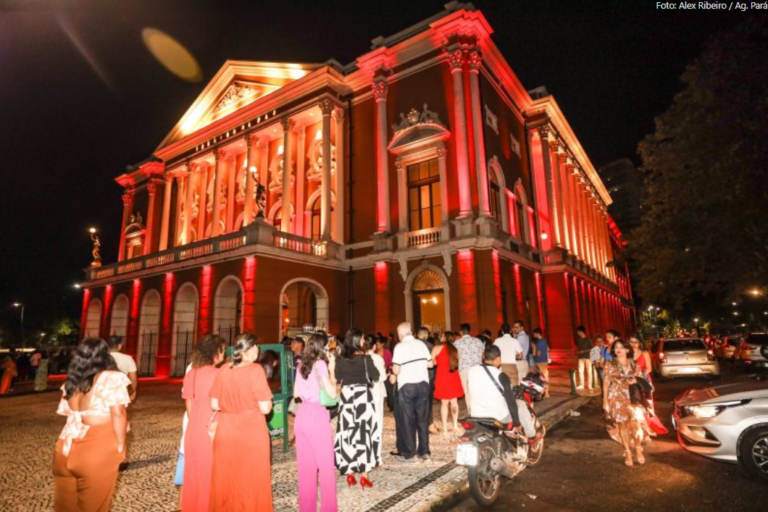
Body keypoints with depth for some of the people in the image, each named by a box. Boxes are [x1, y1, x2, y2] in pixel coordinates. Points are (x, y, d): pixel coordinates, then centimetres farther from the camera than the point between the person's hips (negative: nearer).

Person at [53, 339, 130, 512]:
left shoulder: (72, 381, 8)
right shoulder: (111, 378, -12)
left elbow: (68, 413, 8)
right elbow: (118, 414, -16)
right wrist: (120, 445, -6)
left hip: (69, 446, 6)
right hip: (99, 448, -6)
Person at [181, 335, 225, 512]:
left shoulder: (190, 374, 3)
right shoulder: (217, 374, -18)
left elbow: (189, 405, 9)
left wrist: (196, 423, 18)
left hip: (194, 429, 7)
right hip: (213, 429, -7)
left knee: (195, 471, 19)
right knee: (211, 472, 7)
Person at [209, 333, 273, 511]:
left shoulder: (223, 370, -2)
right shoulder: (256, 370, -16)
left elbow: (214, 405, 4)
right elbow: (265, 408, -17)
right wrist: (268, 401, 3)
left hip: (225, 432, 5)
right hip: (251, 432, -5)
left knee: (226, 480, 19)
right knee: (252, 480, 11)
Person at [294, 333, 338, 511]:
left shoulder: (300, 366, 9)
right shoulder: (320, 364, -11)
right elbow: (332, 394, -14)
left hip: (302, 415, 7)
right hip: (317, 415, -7)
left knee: (306, 464, 15)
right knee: (325, 464, 7)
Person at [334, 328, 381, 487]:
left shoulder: (340, 359, -1)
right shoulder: (365, 358, -10)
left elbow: (337, 379, 8)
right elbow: (376, 377, -3)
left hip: (346, 396, 3)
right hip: (363, 396, -3)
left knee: (348, 433, 9)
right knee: (363, 433, 4)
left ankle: (350, 474, 15)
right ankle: (364, 475, 8)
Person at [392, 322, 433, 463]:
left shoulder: (400, 346, -9)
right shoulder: (421, 344, 4)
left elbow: (396, 370, -13)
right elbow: (430, 364, 6)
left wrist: (393, 368, 8)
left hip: (407, 386, -4)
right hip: (423, 384, 4)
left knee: (408, 420, 6)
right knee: (423, 419, 11)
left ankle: (411, 454, 10)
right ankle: (424, 452, 16)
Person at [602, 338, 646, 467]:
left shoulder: (634, 364, 5)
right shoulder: (610, 364, -1)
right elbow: (606, 383, -1)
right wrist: (605, 401, -5)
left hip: (632, 397, 2)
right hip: (617, 398, -1)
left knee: (636, 423, -7)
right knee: (623, 424, 1)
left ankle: (638, 449, 17)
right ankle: (627, 452, 17)